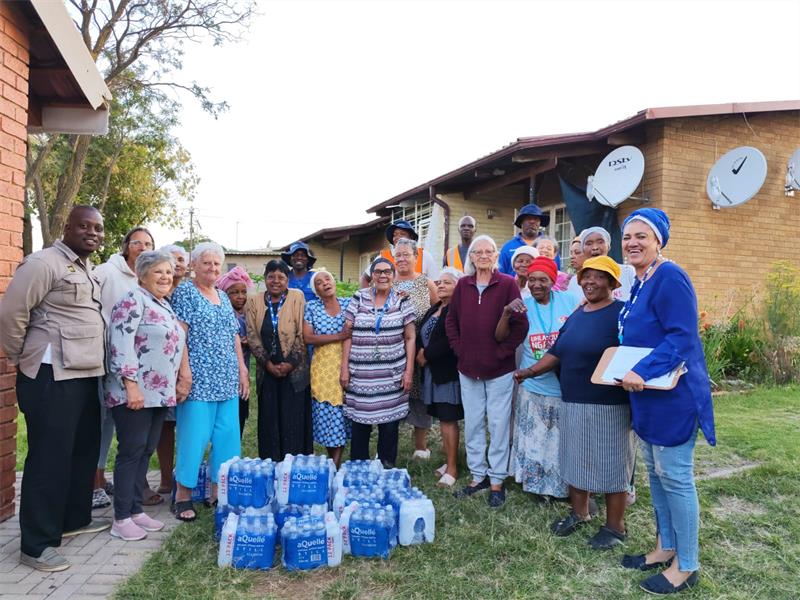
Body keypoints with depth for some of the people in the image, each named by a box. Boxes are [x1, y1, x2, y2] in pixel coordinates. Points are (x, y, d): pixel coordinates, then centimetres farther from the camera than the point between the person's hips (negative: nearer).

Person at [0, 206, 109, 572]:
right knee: (50, 459, -2)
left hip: (86, 374, 9)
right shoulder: (44, 263, -11)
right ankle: (36, 545, 9)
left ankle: (75, 519, 33)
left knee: (84, 451, 16)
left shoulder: (89, 269, 16)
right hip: (53, 377, -9)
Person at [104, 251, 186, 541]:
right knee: (131, 452, -2)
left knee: (146, 452, 12)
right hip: (134, 392, -8)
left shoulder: (165, 306, 17)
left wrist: (173, 387, 21)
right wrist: (131, 385, -24)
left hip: (159, 394, 8)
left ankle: (136, 510, 22)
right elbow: (121, 345, -19)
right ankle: (121, 519, 8)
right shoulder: (133, 301, -10)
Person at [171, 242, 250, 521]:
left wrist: (242, 369, 12)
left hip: (227, 380, 7)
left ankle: (218, 491, 17)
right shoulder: (184, 292, -3)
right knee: (194, 434, -3)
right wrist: (185, 371, -17)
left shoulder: (223, 296, 17)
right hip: (198, 378, -7)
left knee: (227, 435, 6)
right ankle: (183, 495, 11)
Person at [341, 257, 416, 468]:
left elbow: (410, 337, 4)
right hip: (361, 374, 0)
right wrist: (344, 368, 0)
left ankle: (387, 469, 21)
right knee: (360, 423, 6)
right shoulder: (359, 298, 4)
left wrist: (409, 370, -1)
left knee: (390, 423, 5)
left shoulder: (402, 301, 4)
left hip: (392, 375, 0)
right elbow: (347, 335, 4)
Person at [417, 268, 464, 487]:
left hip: (448, 372, -8)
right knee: (443, 418, 14)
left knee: (448, 419, -3)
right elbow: (421, 334, 15)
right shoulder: (434, 309, 15)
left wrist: (426, 354, -13)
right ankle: (449, 462, 25)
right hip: (433, 371, 8)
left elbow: (450, 341, -22)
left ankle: (452, 468, 7)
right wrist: (420, 353, -4)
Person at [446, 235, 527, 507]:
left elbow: (520, 324, -9)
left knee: (498, 425, 5)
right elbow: (451, 320, 11)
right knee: (472, 423, 12)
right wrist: (459, 349, 2)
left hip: (499, 369, -3)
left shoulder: (507, 284, -7)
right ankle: (477, 475, 28)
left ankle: (497, 480, 20)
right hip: (468, 368, 4)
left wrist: (502, 351, -11)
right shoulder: (462, 285, 4)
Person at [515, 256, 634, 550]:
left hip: (609, 406, -7)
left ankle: (615, 526, 22)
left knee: (610, 463, 5)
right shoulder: (577, 314, 12)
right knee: (576, 459, 17)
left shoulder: (622, 313, -11)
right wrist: (530, 371, 9)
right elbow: (557, 353, 15)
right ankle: (579, 512, 35)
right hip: (573, 404, 7)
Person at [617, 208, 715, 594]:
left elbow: (682, 337, -24)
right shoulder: (638, 283, 13)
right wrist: (632, 373, 9)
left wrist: (642, 371, -30)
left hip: (672, 396, -9)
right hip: (646, 395, 9)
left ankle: (686, 566, 17)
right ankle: (665, 547, 32)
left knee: (675, 478, 1)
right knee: (655, 473, 17)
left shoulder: (670, 278, -16)